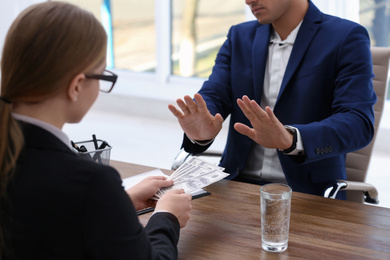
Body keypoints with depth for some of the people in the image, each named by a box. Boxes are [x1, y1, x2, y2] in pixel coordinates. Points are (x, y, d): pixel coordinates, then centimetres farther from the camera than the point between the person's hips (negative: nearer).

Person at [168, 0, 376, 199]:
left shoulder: (347, 38, -5)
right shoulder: (240, 37, 11)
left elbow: (360, 123, -16)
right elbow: (213, 96, 0)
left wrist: (290, 139, -34)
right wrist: (201, 134, -24)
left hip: (306, 193, -4)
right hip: (238, 185, 5)